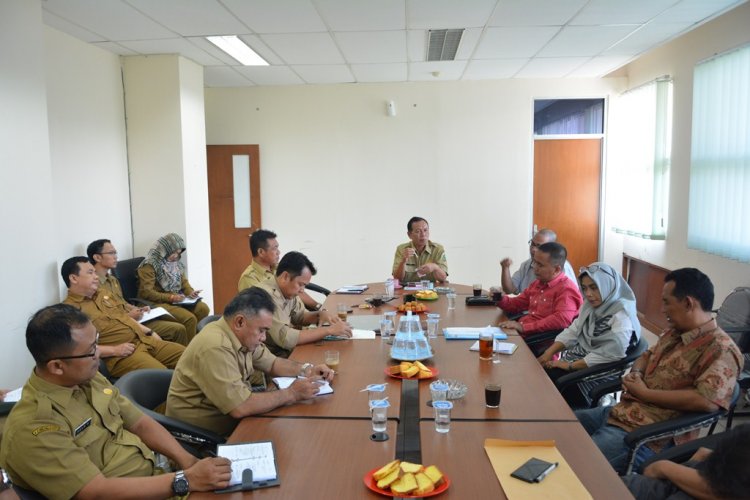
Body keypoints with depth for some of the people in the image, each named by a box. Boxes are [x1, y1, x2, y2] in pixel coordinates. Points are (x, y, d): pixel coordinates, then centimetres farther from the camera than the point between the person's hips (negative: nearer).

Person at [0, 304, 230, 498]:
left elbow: (140, 423, 8)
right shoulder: (33, 428, -21)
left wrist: (186, 459, -7)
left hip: (155, 477, 7)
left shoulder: (89, 378, 3)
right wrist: (187, 480, -26)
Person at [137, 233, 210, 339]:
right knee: (189, 318, -27)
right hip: (159, 303, -8)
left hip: (177, 299, 8)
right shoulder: (149, 265, -13)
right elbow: (146, 293, -19)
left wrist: (190, 292, -2)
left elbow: (183, 281, 21)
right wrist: (170, 297, -23)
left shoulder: (176, 263, 11)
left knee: (203, 309, -15)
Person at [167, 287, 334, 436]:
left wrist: (306, 370, -3)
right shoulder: (216, 348, -29)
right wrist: (291, 393, -23)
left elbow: (272, 363, 14)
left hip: (230, 412, 8)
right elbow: (240, 407, -32)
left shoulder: (243, 336, -1)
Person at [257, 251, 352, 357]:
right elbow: (286, 339, -29)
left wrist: (321, 314, -3)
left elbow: (300, 316, 18)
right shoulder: (269, 296, -24)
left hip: (286, 351, 8)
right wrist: (329, 330, -23)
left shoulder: (288, 291, 2)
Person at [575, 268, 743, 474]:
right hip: (619, 412, 9)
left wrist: (645, 393, -18)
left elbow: (707, 401, -28)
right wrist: (635, 373, 3)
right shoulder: (674, 332, 12)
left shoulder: (721, 350, -15)